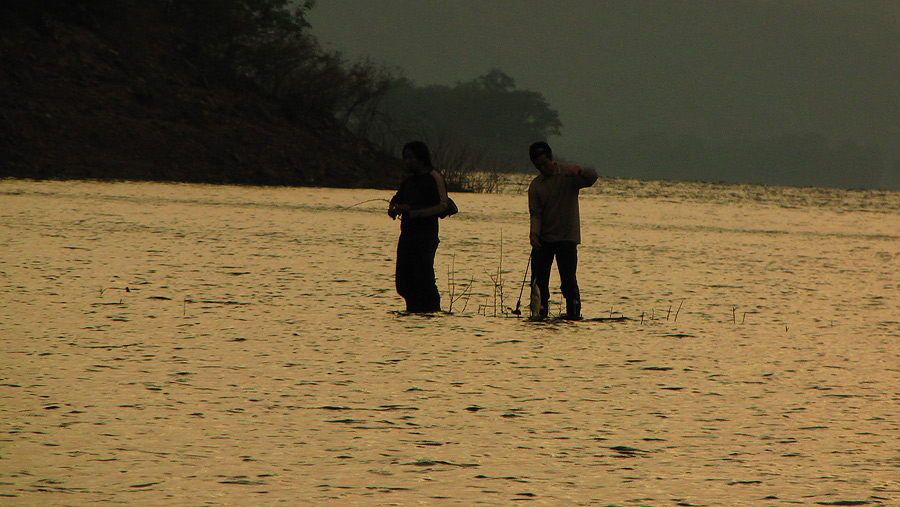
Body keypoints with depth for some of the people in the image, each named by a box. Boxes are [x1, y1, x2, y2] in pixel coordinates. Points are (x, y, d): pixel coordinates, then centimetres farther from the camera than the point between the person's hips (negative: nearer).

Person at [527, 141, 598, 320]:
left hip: (567, 237, -3)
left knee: (568, 278, -9)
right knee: (539, 278, 0)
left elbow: (592, 178, -14)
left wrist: (579, 171, -36)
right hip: (543, 239, 3)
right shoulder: (535, 185, 8)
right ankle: (540, 310, 9)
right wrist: (534, 232, -20)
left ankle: (574, 311, 0)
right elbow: (535, 213, 0)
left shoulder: (568, 175, 1)